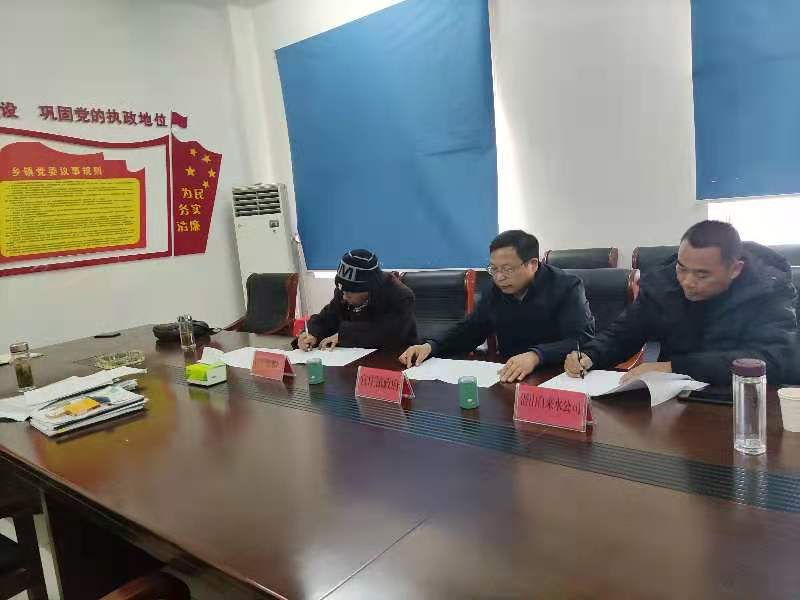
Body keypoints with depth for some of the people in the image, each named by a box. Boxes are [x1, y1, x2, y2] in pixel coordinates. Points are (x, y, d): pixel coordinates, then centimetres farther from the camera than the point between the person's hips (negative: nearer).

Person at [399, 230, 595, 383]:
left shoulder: (567, 287, -7)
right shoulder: (497, 290, 10)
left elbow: (583, 340, -18)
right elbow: (470, 330, 16)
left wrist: (536, 355, -35)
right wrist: (431, 346, -3)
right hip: (509, 378, 5)